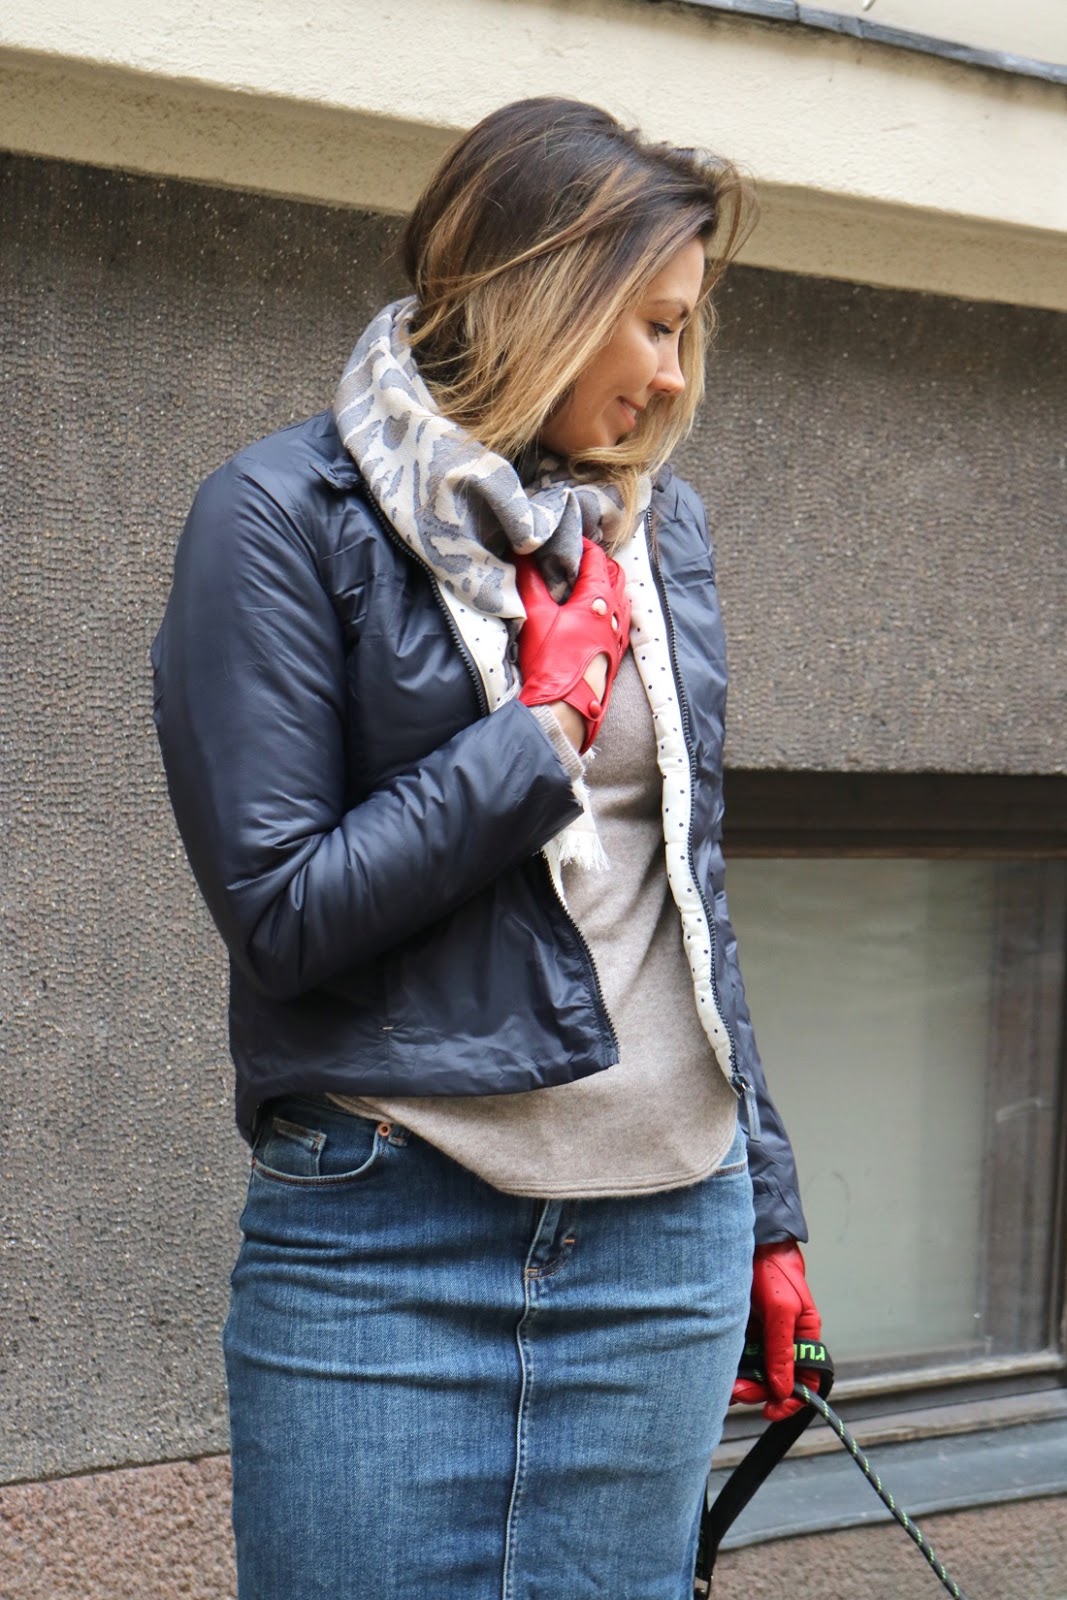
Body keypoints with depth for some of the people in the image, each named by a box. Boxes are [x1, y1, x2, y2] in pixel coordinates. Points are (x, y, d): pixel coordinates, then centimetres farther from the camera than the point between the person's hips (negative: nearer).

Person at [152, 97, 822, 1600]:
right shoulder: (285, 515, -6)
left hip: (665, 1244, 5)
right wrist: (546, 727, -10)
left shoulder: (658, 520, 11)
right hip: (387, 1242, -4)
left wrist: (765, 1200, 17)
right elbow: (281, 910, -12)